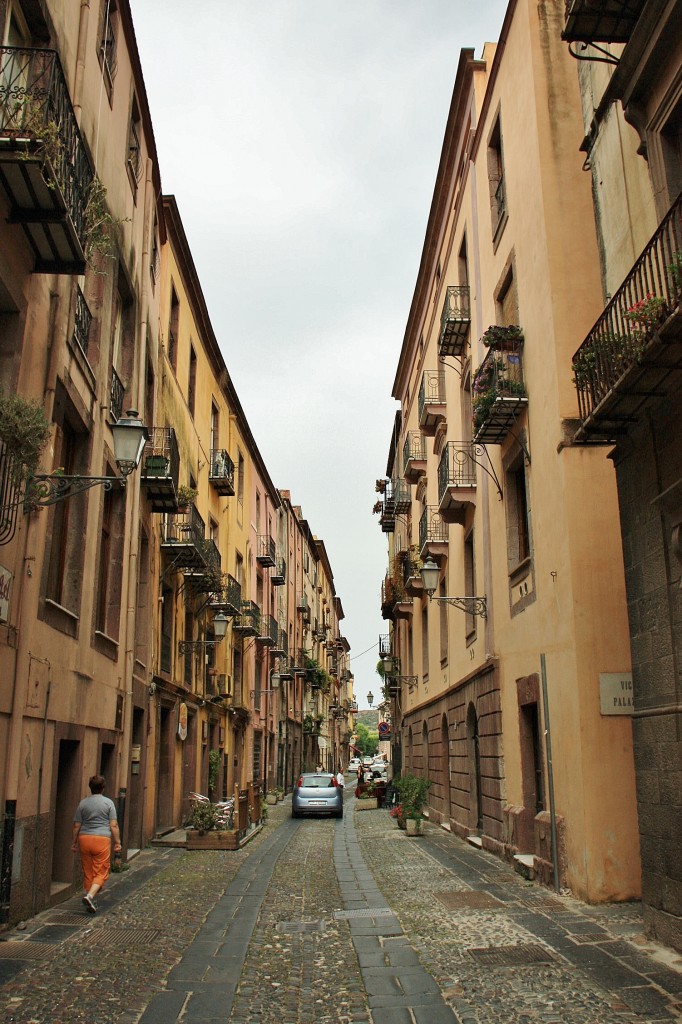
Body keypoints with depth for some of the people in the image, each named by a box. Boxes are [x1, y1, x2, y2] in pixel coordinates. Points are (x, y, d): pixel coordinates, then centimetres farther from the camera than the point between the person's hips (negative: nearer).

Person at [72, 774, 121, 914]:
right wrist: (117, 842, 2)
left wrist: (74, 842, 18)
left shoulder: (83, 803, 7)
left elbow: (76, 826, 9)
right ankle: (90, 896, -19)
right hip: (102, 839, -4)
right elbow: (114, 825, -4)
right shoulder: (108, 803, -2)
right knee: (101, 872, 1)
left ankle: (91, 902, 17)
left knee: (88, 872, 12)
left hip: (84, 839, 4)